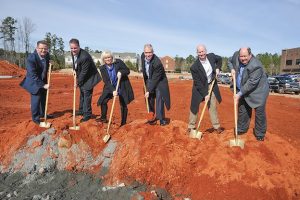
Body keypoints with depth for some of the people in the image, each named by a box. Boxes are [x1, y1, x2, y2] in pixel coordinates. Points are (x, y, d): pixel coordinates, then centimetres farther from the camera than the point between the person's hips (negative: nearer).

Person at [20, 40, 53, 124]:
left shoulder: (47, 55, -7)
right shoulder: (31, 58, -26)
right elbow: (33, 75, -27)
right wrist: (43, 85, -29)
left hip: (43, 81, 7)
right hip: (34, 82, -7)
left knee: (43, 98, 16)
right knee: (36, 98, -8)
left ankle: (42, 113, 34)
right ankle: (35, 118, 9)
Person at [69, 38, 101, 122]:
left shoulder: (85, 57, -33)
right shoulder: (73, 52, -7)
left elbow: (84, 72, -26)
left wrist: (78, 82, -17)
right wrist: (74, 69, 2)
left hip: (89, 77, -9)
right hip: (81, 77, 9)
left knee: (86, 95, -7)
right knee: (82, 94, 20)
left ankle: (87, 115, 5)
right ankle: (81, 111, 37)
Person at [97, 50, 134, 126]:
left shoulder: (118, 62, -10)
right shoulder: (102, 68, -6)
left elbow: (127, 71, -5)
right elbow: (106, 81, -12)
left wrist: (121, 72, -27)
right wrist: (113, 90, -25)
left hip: (122, 87, -2)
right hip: (110, 88, 2)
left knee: (123, 105, 1)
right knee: (103, 101, -2)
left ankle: (123, 123, 17)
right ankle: (103, 118, 23)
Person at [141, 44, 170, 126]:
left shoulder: (157, 62, -32)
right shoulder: (142, 56, -12)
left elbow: (155, 79, -27)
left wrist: (149, 91, -25)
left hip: (159, 82, -6)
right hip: (149, 81, 6)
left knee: (159, 100, -11)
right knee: (150, 100, 7)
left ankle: (161, 119, 2)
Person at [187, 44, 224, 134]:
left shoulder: (211, 56, -10)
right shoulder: (194, 67, -24)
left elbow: (219, 59, 15)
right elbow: (198, 83, -21)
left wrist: (217, 68, -2)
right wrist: (205, 94, -21)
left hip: (211, 86, 4)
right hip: (199, 88, -4)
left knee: (213, 106, 8)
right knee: (194, 107, 2)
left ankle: (216, 126, 20)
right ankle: (191, 126, 15)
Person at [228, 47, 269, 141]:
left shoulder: (256, 66, -30)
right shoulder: (236, 55, -11)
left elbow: (251, 83, -29)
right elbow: (229, 61, 12)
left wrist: (240, 94, -27)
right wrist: (232, 69, -7)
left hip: (258, 90, -6)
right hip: (243, 90, 6)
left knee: (260, 112, -1)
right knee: (242, 110, 14)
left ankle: (260, 134, 16)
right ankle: (242, 129, 31)